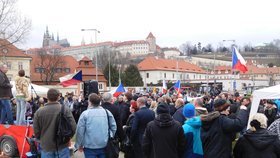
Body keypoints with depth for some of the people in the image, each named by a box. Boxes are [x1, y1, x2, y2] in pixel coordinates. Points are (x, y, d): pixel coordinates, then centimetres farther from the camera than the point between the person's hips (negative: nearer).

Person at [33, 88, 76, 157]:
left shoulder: (39, 112, -7)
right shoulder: (65, 109, -11)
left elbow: (36, 130, -1)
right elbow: (73, 127, -11)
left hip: (46, 146, 1)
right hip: (62, 146, -1)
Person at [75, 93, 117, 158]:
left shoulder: (85, 114, -9)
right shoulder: (107, 112, 1)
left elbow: (80, 131, -8)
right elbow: (114, 127, 4)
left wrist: (79, 145, 4)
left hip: (90, 147, -3)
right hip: (104, 145, 3)